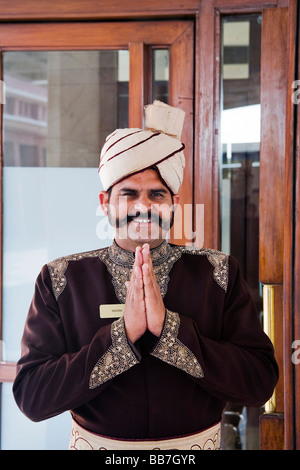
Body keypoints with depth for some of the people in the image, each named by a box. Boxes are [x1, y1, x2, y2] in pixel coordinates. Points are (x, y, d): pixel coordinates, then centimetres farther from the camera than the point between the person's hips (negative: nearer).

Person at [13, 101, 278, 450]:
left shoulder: (219, 273, -8)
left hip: (195, 443, 1)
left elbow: (260, 384, -16)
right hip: (96, 442, 0)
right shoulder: (60, 279, -10)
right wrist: (124, 335, -26)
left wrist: (168, 327, -26)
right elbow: (30, 398, -16)